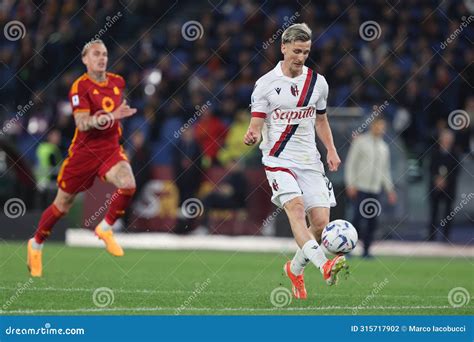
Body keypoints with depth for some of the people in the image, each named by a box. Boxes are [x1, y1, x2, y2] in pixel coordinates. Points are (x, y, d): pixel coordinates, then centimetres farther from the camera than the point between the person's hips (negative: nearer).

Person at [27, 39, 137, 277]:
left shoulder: (118, 82, 3)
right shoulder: (80, 87, -14)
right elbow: (82, 123, -27)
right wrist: (110, 117, -38)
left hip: (110, 148, 4)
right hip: (84, 150, -4)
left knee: (128, 184, -27)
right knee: (62, 205, 7)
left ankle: (105, 229, -4)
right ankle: (36, 245, 31)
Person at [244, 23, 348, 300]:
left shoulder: (318, 82, 9)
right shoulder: (266, 84, -2)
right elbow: (257, 126, -2)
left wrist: (331, 150, 9)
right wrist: (253, 137, -26)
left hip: (310, 161, 4)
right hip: (278, 159, -4)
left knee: (321, 222, -5)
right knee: (296, 208, -27)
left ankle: (295, 269, 21)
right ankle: (324, 265, -45)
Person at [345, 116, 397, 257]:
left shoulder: (384, 147, 15)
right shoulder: (360, 141, 0)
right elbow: (350, 163, -2)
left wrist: (390, 189, 17)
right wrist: (350, 184, -10)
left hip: (375, 189, 5)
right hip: (360, 188, -5)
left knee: (372, 222, 0)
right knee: (357, 218, -13)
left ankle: (366, 251, 6)